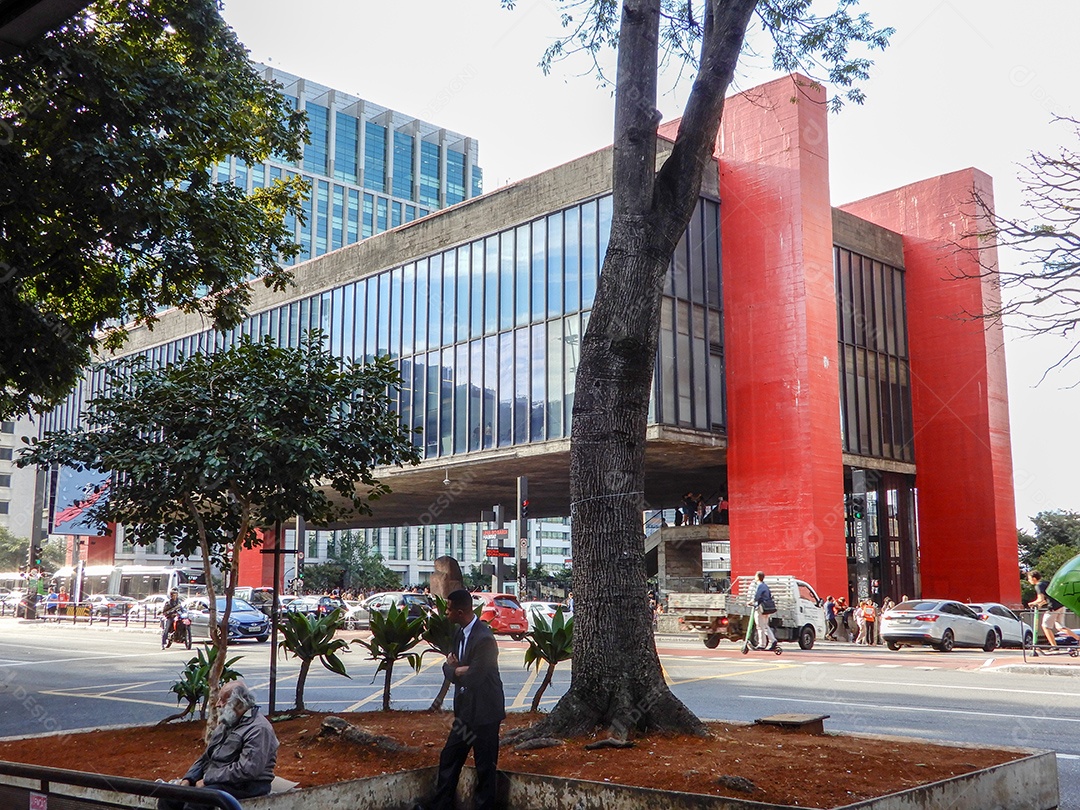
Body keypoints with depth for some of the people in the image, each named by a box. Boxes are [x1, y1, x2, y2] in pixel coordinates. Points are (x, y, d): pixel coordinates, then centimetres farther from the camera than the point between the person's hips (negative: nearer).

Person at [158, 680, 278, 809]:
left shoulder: (258, 729, -13)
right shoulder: (226, 724, 19)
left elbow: (247, 770, -23)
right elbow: (206, 758, 23)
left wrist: (207, 780, -18)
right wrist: (187, 779, 3)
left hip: (245, 786, -9)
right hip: (213, 781, 9)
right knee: (168, 798, -8)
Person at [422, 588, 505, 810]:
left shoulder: (484, 638, -24)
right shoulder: (459, 632, 5)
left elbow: (473, 678, -26)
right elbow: (449, 668, 7)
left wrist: (455, 669, -7)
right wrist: (460, 670, -16)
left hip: (484, 712, -9)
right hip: (465, 710, 9)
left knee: (485, 767, 5)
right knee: (449, 758, 17)